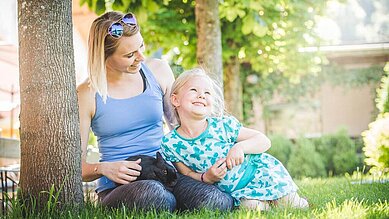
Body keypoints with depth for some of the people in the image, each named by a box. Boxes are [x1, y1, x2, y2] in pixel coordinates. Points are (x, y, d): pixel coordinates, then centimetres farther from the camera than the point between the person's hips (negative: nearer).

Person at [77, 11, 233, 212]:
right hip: (118, 186, -2)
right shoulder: (87, 95, -3)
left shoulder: (158, 71, 7)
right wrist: (102, 169, -22)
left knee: (218, 202, -29)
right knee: (154, 196, -39)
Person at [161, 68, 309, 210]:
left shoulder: (223, 125, -19)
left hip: (260, 172, -1)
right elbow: (187, 173, -3)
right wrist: (206, 178, -24)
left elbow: (264, 140, -12)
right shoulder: (170, 144, -15)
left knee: (291, 206, -5)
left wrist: (240, 146, -31)